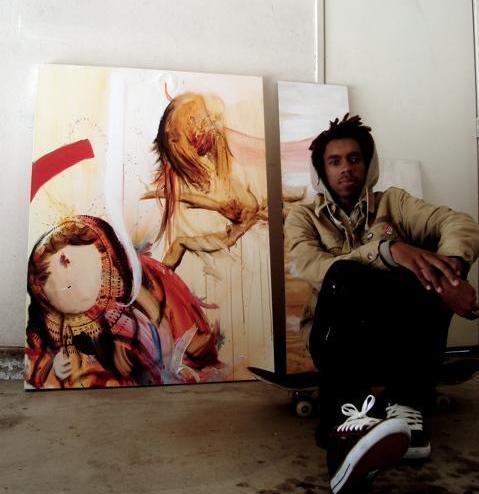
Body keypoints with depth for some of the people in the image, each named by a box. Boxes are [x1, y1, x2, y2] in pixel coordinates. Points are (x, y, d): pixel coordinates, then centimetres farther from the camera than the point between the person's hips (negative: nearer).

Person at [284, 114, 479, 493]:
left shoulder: (392, 202, 10)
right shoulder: (303, 216, 6)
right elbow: (313, 268, -16)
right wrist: (385, 248, -32)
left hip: (404, 336, 2)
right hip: (338, 337, -2)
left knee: (431, 272, -25)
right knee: (344, 274, -32)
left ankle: (405, 409, -35)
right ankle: (348, 414, -45)